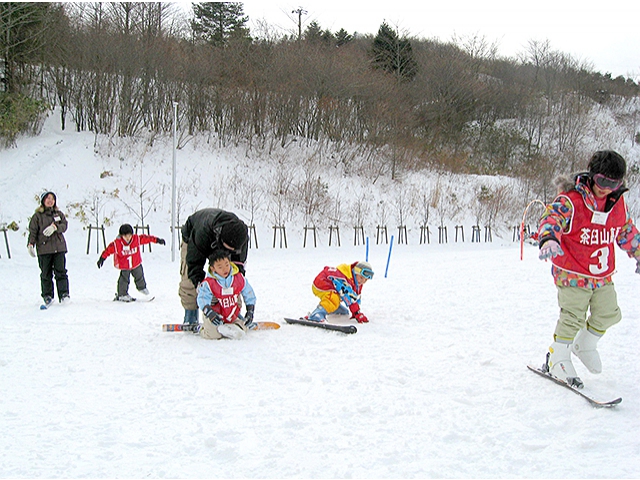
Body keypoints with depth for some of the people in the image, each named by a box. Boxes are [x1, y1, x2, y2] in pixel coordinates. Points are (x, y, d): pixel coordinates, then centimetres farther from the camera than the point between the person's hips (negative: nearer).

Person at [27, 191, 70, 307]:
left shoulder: (59, 214, 14)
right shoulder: (37, 216, 5)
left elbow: (64, 226, 1)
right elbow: (33, 231, 0)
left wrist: (55, 227, -18)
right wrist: (30, 244, -14)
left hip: (59, 247, 2)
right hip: (44, 249, -2)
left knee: (61, 272, -2)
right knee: (46, 274, 1)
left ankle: (64, 295, 2)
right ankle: (47, 296, 8)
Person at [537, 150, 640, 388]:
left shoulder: (618, 204, 3)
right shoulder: (571, 201, -18)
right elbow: (552, 217, -34)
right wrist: (548, 239, -55)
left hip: (603, 276, 7)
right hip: (573, 274, -7)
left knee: (608, 314, 12)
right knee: (572, 317, -11)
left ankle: (585, 345, 38)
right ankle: (557, 359, 5)